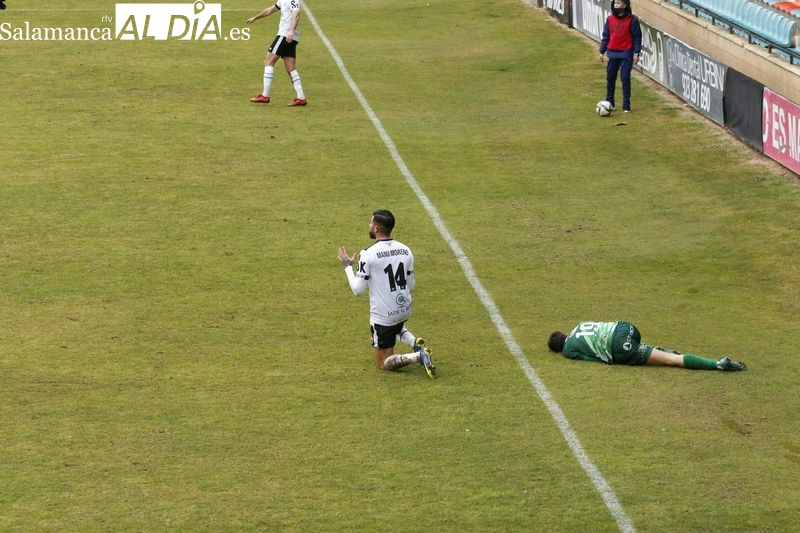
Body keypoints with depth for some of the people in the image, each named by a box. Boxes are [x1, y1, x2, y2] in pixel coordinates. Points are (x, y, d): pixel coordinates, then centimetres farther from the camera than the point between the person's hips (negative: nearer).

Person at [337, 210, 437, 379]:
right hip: (404, 310, 6)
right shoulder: (405, 250, 0)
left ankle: (418, 356, -18)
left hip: (382, 315, -6)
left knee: (383, 363, 9)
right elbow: (411, 286, 8)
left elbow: (358, 290, -14)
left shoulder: (368, 254, -17)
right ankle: (415, 342, 10)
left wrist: (348, 266, 0)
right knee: (395, 326, 41)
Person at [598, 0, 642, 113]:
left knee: (625, 79, -5)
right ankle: (609, 103, 19)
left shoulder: (632, 20, -6)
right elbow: (606, 36, 12)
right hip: (612, 53, 4)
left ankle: (626, 106, -1)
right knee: (610, 78, 8)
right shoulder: (610, 19, 5)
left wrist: (637, 53, -8)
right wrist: (602, 51, 9)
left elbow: (637, 37, -3)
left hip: (626, 54, -4)